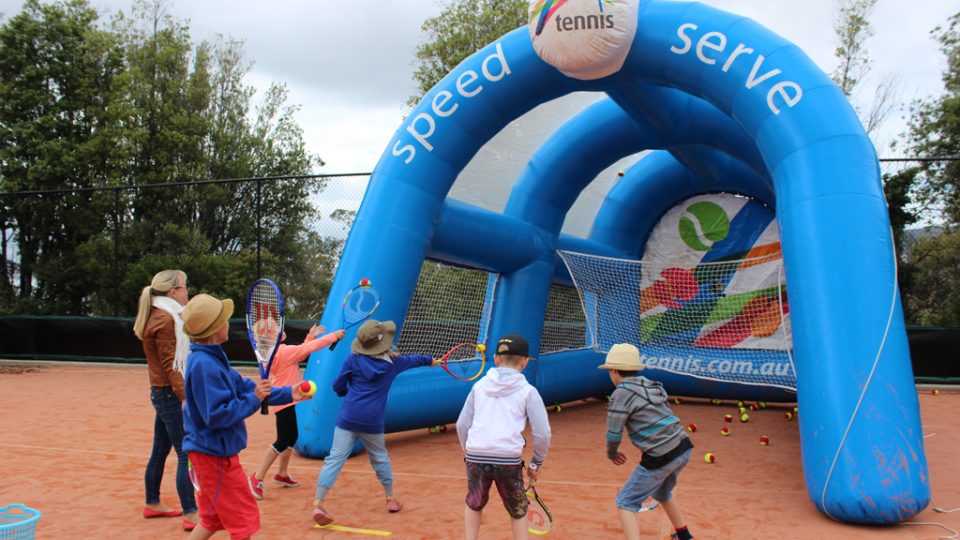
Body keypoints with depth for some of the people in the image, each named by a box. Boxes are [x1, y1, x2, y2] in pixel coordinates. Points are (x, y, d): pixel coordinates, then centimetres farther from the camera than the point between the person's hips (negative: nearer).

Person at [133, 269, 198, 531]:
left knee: (160, 451, 19)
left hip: (163, 393, 10)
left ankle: (153, 504, 31)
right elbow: (170, 365, -19)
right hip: (171, 394, -10)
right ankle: (191, 515, -7)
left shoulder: (161, 316, 14)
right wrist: (185, 396, -22)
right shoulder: (165, 319, -15)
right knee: (187, 455, -9)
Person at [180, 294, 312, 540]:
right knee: (244, 520, 3)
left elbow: (244, 387, 11)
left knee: (213, 519, 22)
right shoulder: (204, 365, -25)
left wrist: (287, 393, 7)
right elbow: (217, 415, -28)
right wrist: (254, 399, -20)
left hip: (213, 453, 10)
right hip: (215, 455, -10)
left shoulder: (211, 359, 7)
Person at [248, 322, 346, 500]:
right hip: (284, 402, -10)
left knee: (291, 437, 18)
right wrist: (334, 336, -15)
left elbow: (300, 354, 17)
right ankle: (257, 478, 1)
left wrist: (310, 336, 11)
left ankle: (282, 474, 30)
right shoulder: (283, 351, -23)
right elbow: (310, 348, -22)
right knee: (282, 441, -5)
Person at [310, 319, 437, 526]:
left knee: (335, 458, -3)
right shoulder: (393, 361, 4)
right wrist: (430, 360, 43)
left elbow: (338, 386, 2)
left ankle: (318, 504, -11)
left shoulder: (354, 359, -2)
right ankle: (391, 498, 32)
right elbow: (412, 359, 24)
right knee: (380, 458, 21)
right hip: (373, 422, 1)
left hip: (348, 418, -1)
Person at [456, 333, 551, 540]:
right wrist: (536, 464, 10)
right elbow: (542, 433, -2)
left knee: (474, 505, 28)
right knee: (518, 513, 20)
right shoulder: (527, 391, 2)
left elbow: (462, 424, 10)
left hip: (476, 456, 2)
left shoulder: (480, 386, 10)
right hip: (508, 460, -2)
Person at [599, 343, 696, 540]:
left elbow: (613, 433, -9)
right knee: (662, 493, 33)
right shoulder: (651, 386, 10)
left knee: (625, 503, 4)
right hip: (683, 449, 8)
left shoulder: (622, 392, -11)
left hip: (660, 459, -8)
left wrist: (612, 453, 9)